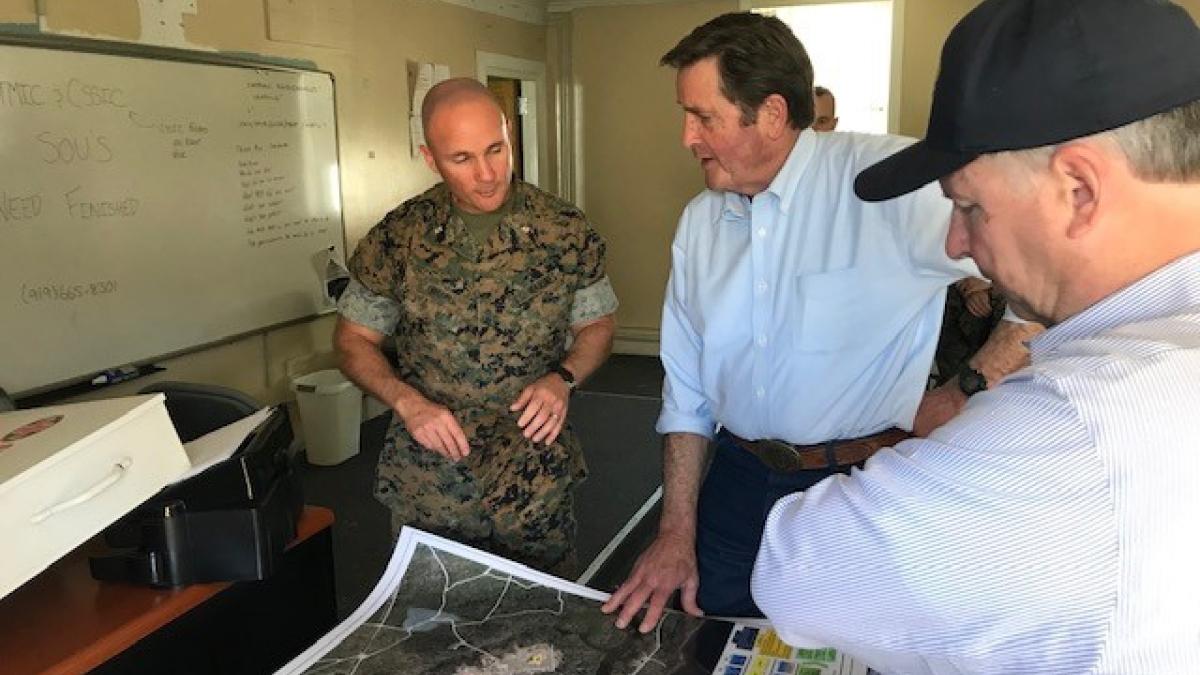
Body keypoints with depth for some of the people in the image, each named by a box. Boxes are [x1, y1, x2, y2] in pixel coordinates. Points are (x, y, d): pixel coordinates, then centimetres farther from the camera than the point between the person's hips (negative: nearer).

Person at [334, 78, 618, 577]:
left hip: (537, 480, 0)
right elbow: (353, 339, 3)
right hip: (427, 479, 0)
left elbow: (596, 326, 6)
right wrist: (406, 401, -14)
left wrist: (563, 378, -14)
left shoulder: (566, 231, -6)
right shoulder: (396, 238, -7)